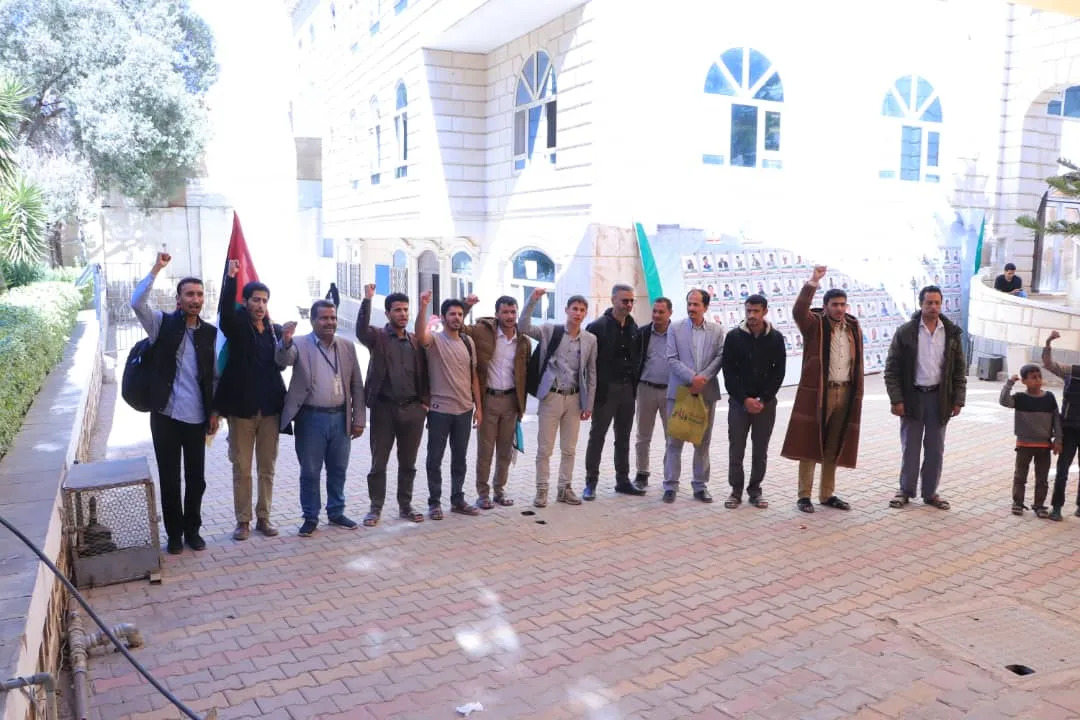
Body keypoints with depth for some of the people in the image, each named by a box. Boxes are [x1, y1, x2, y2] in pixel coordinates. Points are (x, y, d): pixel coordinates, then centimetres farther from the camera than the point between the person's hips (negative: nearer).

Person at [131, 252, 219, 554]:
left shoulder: (210, 332, 6)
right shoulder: (163, 324, 0)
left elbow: (215, 374, 9)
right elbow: (137, 303, -19)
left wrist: (215, 411, 5)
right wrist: (157, 268, -19)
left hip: (197, 417, 2)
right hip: (165, 414, -2)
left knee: (196, 478, 9)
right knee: (169, 478, 7)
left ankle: (192, 529, 25)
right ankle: (174, 533, 20)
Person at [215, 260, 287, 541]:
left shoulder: (275, 330, 7)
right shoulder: (237, 325, -3)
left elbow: (281, 364, 5)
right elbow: (225, 312, -25)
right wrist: (231, 278, -36)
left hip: (270, 407, 3)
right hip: (242, 406, -3)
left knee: (267, 468, 10)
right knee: (241, 469, 5)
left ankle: (263, 517, 22)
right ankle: (243, 520, 16)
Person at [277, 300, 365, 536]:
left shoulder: (347, 346, 6)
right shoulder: (300, 345, -4)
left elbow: (357, 385, 8)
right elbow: (283, 360, -25)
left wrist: (359, 419, 4)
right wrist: (285, 340, -46)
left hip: (340, 418, 3)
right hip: (311, 419, -3)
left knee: (338, 470, 14)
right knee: (310, 472, 6)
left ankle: (336, 513, 28)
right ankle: (310, 518, 19)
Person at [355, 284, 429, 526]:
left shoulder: (417, 341, 10)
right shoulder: (378, 338, 0)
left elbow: (424, 374, 12)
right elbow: (361, 330, -23)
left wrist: (425, 402, 4)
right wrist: (367, 299, -28)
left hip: (413, 408, 3)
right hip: (384, 408, -3)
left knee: (408, 463, 12)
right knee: (378, 463, 4)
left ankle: (405, 506, 24)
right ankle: (375, 508, 17)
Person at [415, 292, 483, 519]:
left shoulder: (468, 342, 8)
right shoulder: (434, 340, -7)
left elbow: (473, 376, 11)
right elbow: (420, 335, -32)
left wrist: (478, 406, 8)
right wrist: (423, 307, -44)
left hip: (464, 410, 5)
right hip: (439, 410, -5)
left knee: (460, 458, 13)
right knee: (435, 459, 5)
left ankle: (458, 500, 25)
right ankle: (434, 502, 17)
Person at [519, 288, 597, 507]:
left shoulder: (590, 339, 3)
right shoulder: (550, 330, -3)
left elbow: (591, 374, 7)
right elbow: (523, 327, -16)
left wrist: (589, 404, 5)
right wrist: (533, 300, -23)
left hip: (574, 398, 3)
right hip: (551, 396, -3)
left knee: (569, 449, 11)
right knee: (544, 448, 2)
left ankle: (565, 489, 23)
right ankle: (541, 490, 13)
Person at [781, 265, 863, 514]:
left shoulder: (854, 328, 12)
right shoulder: (814, 324, -3)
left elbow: (858, 363, 14)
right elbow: (798, 311, -25)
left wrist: (858, 394, 10)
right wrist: (812, 283, -31)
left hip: (845, 393, 5)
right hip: (817, 392, -5)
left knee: (833, 447, 11)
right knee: (809, 443, -2)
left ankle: (827, 494, 21)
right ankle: (804, 495, 6)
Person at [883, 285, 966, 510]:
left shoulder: (952, 333, 3)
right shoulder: (905, 332, -4)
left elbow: (960, 369, 7)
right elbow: (892, 368, -4)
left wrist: (958, 400, 1)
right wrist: (896, 399, -10)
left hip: (939, 397, 2)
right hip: (912, 396, -2)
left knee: (935, 449, 9)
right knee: (910, 447, 5)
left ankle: (930, 493, 20)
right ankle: (906, 491, 17)